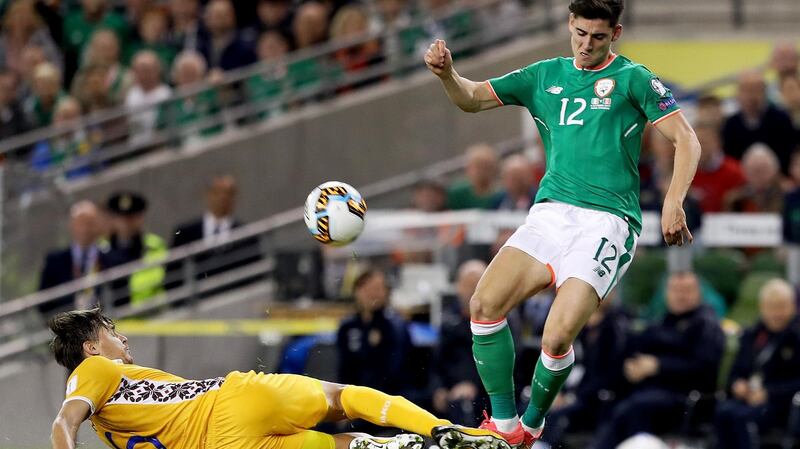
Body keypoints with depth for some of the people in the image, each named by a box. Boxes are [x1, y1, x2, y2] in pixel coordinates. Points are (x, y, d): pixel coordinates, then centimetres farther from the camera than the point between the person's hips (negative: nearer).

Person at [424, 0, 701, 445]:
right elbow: (473, 98, 19)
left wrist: (673, 203, -17)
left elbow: (686, 140, -3)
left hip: (606, 221, -5)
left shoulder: (631, 78, 2)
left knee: (557, 338, -19)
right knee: (485, 304, -16)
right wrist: (446, 72, -4)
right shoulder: (546, 76, 16)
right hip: (551, 211, 5)